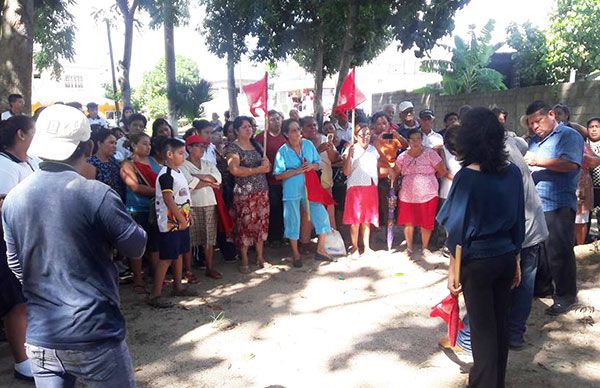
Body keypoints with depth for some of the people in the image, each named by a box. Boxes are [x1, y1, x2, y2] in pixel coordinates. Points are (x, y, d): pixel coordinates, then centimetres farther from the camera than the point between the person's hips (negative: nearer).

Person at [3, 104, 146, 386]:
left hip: (39, 338, 5)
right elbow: (137, 247, -7)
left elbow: (17, 267, 10)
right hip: (95, 335, -5)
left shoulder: (13, 199, 0)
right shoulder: (96, 194, -19)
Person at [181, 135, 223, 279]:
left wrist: (201, 177, -12)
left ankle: (210, 268, 16)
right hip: (192, 205, -5)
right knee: (190, 238, -1)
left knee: (210, 237, 7)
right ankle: (188, 269, 8)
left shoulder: (208, 164, 16)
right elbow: (191, 184, -15)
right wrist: (210, 182, -3)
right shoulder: (183, 166, -2)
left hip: (209, 204, 5)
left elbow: (218, 178, -1)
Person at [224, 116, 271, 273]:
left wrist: (266, 163, -10)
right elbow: (234, 169, -21)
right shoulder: (233, 147, -6)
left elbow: (268, 167, 15)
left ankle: (260, 257, 22)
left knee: (261, 223, 9)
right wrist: (258, 169, -15)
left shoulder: (257, 145, 14)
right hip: (244, 192, -6)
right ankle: (244, 261, 10)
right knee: (245, 225, -2)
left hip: (262, 190, 6)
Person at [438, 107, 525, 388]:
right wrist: (516, 261, 17)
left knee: (482, 327, 7)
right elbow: (518, 222, 6)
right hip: (506, 257, 6)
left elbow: (458, 228, -13)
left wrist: (453, 270, -5)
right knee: (499, 323, 19)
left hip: (477, 262, -5)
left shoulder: (467, 177, -17)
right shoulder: (512, 172, -1)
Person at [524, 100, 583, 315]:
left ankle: (565, 295, 12)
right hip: (534, 205, 8)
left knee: (559, 252, -1)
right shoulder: (535, 141, 19)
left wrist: (537, 161, -23)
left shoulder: (569, 135, -5)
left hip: (558, 206, -7)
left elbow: (571, 163, -21)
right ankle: (542, 286, 30)